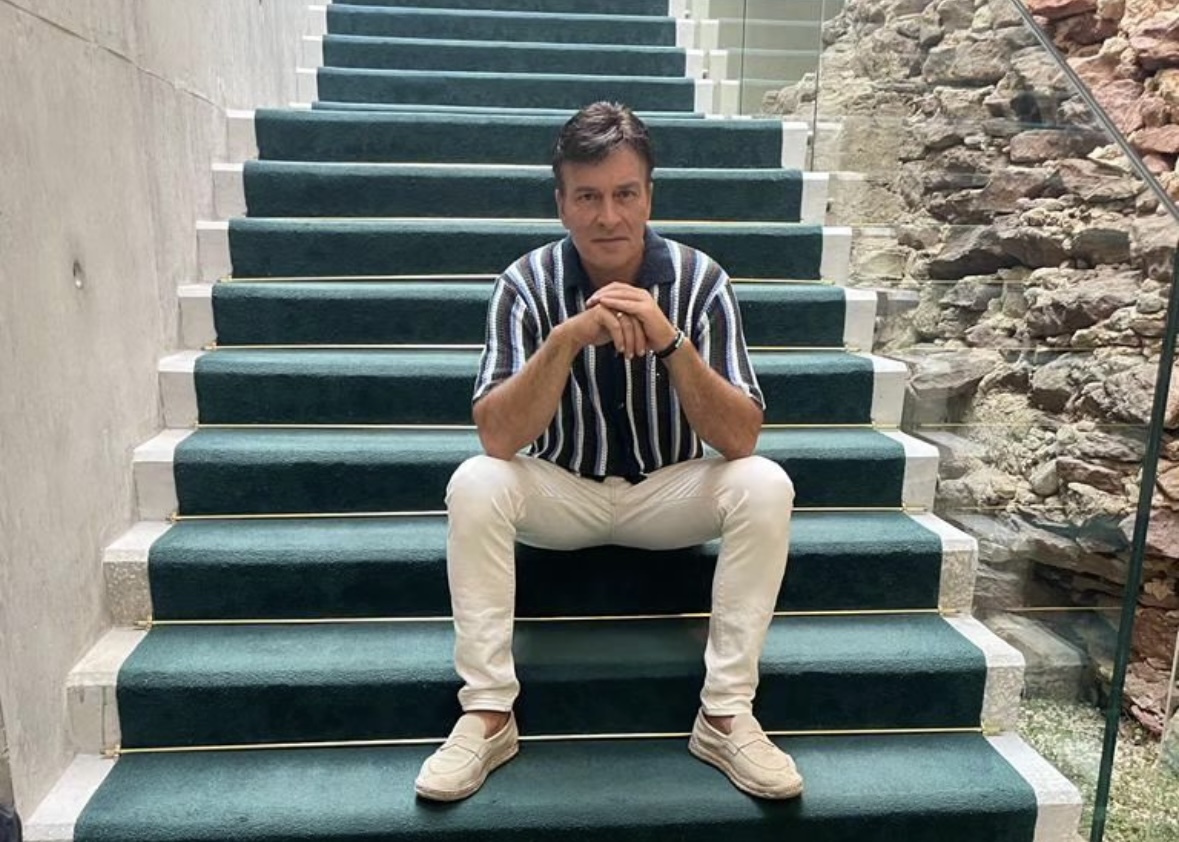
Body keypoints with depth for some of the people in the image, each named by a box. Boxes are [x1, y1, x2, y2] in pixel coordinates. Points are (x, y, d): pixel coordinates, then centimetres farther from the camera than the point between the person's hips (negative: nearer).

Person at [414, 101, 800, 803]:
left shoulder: (699, 278, -15)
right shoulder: (529, 283, -15)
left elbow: (740, 439, -21)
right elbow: (497, 437, -24)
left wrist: (670, 340, -36)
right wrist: (567, 339, -37)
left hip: (671, 490, 1)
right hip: (563, 489, 0)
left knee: (765, 486, -26)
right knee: (475, 485, -28)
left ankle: (727, 714, -14)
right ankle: (488, 713, -15)